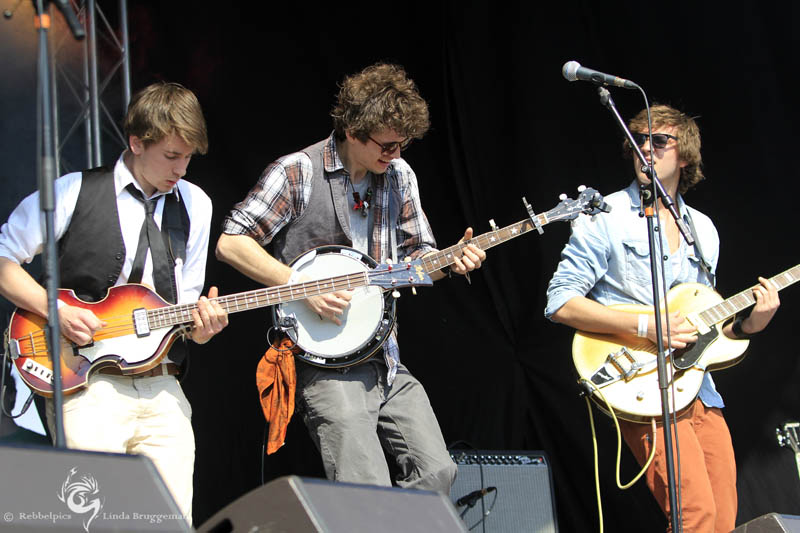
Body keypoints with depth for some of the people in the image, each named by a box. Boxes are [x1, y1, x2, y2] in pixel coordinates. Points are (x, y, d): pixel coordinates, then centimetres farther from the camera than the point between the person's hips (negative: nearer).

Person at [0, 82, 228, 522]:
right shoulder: (75, 193, -1)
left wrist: (198, 325, -5)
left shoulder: (195, 206, 14)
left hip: (162, 389, 5)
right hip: (88, 384, -4)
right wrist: (55, 310, -11)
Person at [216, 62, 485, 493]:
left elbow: (415, 255, 18)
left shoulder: (399, 175, 10)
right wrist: (301, 284, -19)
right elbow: (231, 243, -11)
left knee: (437, 473, 1)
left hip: (383, 355, 7)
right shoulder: (299, 173, -10)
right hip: (323, 358, -7)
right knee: (370, 494, -16)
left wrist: (448, 262, -5)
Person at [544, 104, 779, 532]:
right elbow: (560, 302, -8)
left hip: (697, 388, 6)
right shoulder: (604, 218, -1)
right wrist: (647, 327, -16)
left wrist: (745, 325, 3)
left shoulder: (703, 230, 18)